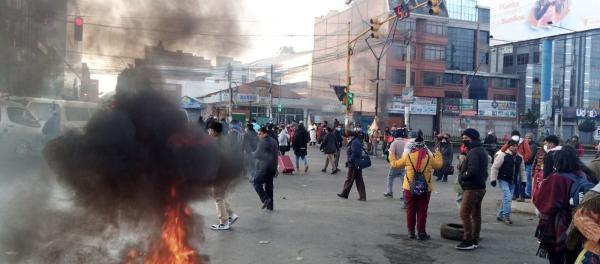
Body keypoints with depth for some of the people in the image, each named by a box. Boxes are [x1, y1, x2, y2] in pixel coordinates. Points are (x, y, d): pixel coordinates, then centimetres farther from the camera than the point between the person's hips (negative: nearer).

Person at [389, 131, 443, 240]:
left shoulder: (408, 156, -6)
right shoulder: (429, 157, -4)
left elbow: (395, 164, 6)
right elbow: (439, 165, 14)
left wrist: (391, 155, 26)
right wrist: (438, 154, 32)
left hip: (410, 188, 0)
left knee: (410, 210, 11)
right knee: (422, 211, 7)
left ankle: (411, 232, 17)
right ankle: (421, 232, 11)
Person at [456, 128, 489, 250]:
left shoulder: (473, 152, -18)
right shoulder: (482, 150, 14)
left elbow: (472, 171, -26)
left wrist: (461, 177, -12)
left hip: (472, 188, -10)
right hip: (480, 187, 10)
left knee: (464, 214, -7)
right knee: (476, 214, 14)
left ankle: (468, 241, -5)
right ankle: (475, 240, 21)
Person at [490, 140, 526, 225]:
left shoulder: (519, 157, 8)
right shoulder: (503, 155, -12)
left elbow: (522, 170, 19)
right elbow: (495, 167, -11)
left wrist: (523, 180, 14)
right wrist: (493, 179, -14)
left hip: (512, 181, 7)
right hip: (503, 180, -6)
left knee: (506, 198, 10)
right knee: (507, 196, -16)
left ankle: (500, 215, 23)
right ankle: (506, 216, -9)